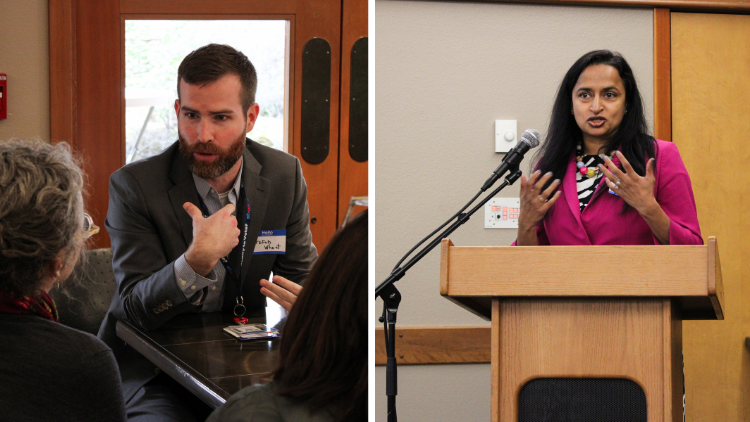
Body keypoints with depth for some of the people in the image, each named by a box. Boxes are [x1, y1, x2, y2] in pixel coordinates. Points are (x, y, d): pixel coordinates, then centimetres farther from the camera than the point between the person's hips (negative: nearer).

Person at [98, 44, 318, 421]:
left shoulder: (285, 175, -2)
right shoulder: (133, 186, -13)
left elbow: (302, 277, 7)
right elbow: (136, 309, -16)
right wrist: (197, 260, -34)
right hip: (152, 375, -3)